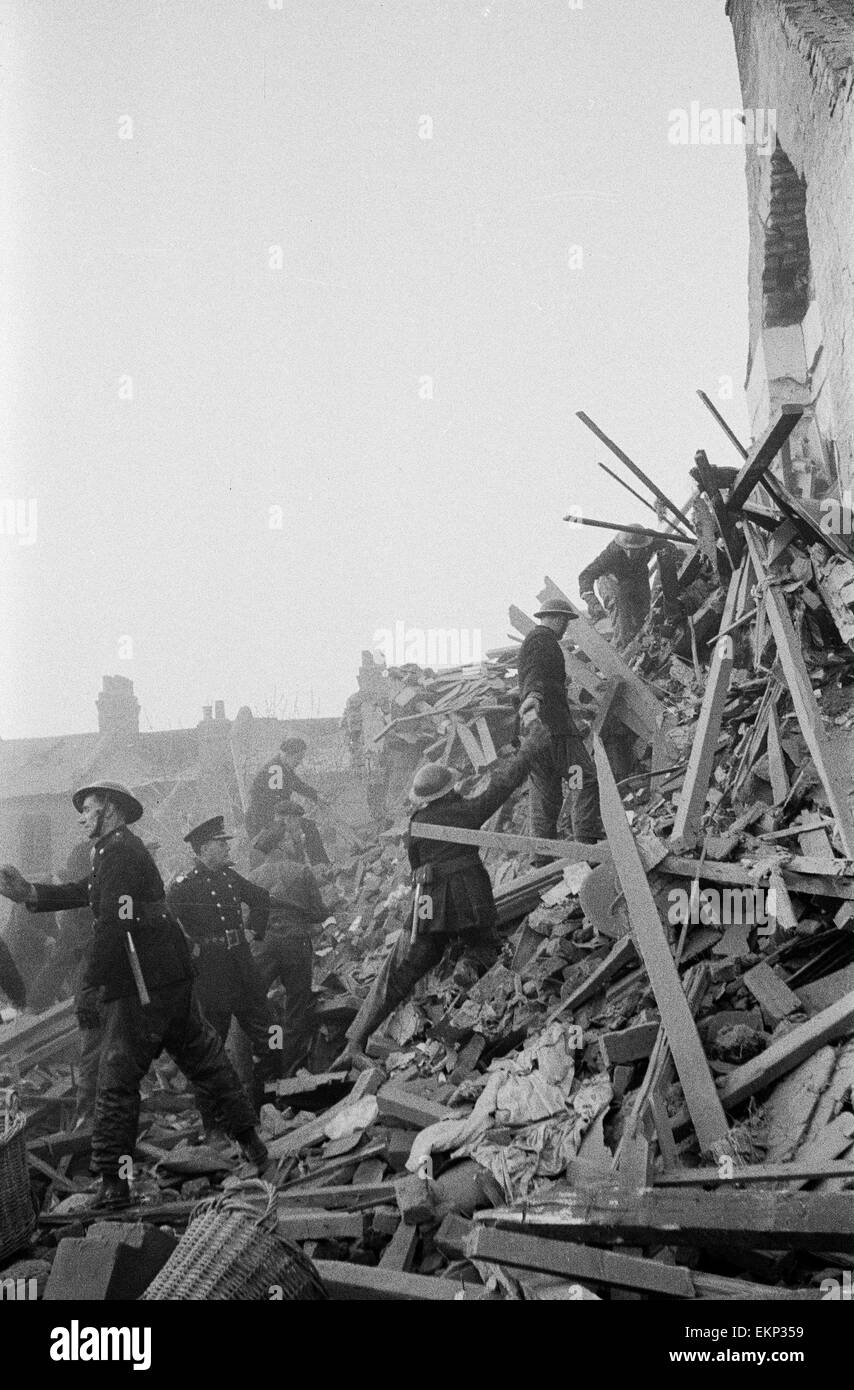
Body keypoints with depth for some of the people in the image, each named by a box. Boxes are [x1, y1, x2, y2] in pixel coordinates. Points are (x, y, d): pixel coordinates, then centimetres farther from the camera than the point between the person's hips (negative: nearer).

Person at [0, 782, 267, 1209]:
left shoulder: (118, 850, -11)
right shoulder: (126, 850, 20)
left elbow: (114, 921, -19)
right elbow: (81, 893, 16)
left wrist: (90, 980, -16)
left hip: (139, 986, -10)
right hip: (172, 978, 10)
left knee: (116, 1081, -6)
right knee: (203, 1058, 17)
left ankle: (112, 1181, -5)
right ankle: (250, 1140, 24)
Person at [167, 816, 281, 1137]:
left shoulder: (229, 876, 10)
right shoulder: (184, 886, -11)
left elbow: (260, 896, 27)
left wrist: (256, 928, 17)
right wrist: (190, 948, -18)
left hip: (243, 970, 7)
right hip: (210, 976, -7)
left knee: (269, 1043, 6)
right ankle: (213, 1126, 11)